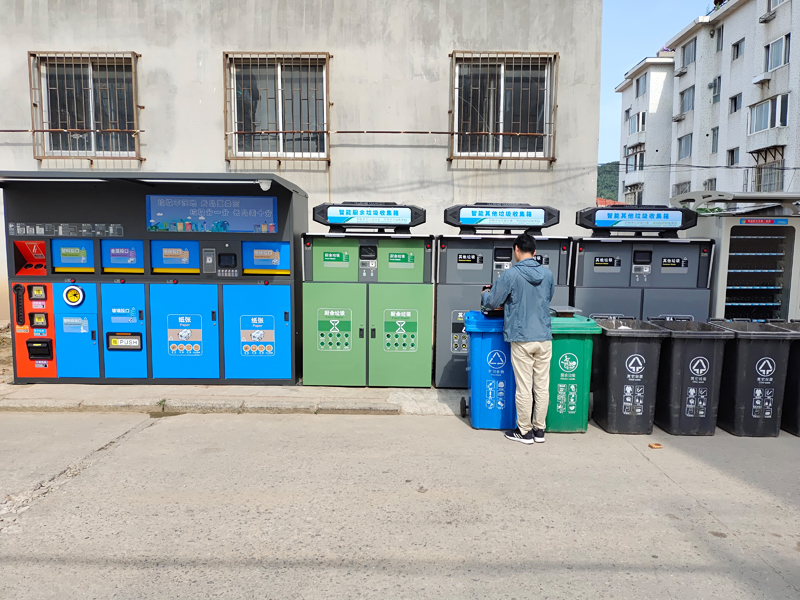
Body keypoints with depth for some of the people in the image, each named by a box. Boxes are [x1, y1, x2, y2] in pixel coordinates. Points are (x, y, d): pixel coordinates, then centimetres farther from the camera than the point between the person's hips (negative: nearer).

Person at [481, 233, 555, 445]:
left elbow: (491, 302, -4)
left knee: (524, 388, 5)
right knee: (542, 386, 11)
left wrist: (485, 293, 18)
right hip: (544, 338, 5)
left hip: (522, 339, -4)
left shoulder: (511, 275, -11)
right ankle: (539, 429, 22)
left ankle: (524, 432, 16)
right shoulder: (548, 274, 4)